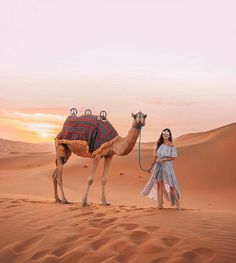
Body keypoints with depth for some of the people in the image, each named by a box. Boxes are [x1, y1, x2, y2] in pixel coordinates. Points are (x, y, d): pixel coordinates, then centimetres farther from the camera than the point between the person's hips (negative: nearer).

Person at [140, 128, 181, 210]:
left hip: (167, 166, -4)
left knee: (171, 185, -7)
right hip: (158, 166, 4)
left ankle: (178, 204, -1)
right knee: (159, 185, 3)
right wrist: (152, 166, 14)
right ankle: (160, 204, 7)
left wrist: (163, 159, -14)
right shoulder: (159, 144, 9)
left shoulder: (171, 145, -4)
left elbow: (173, 157, -4)